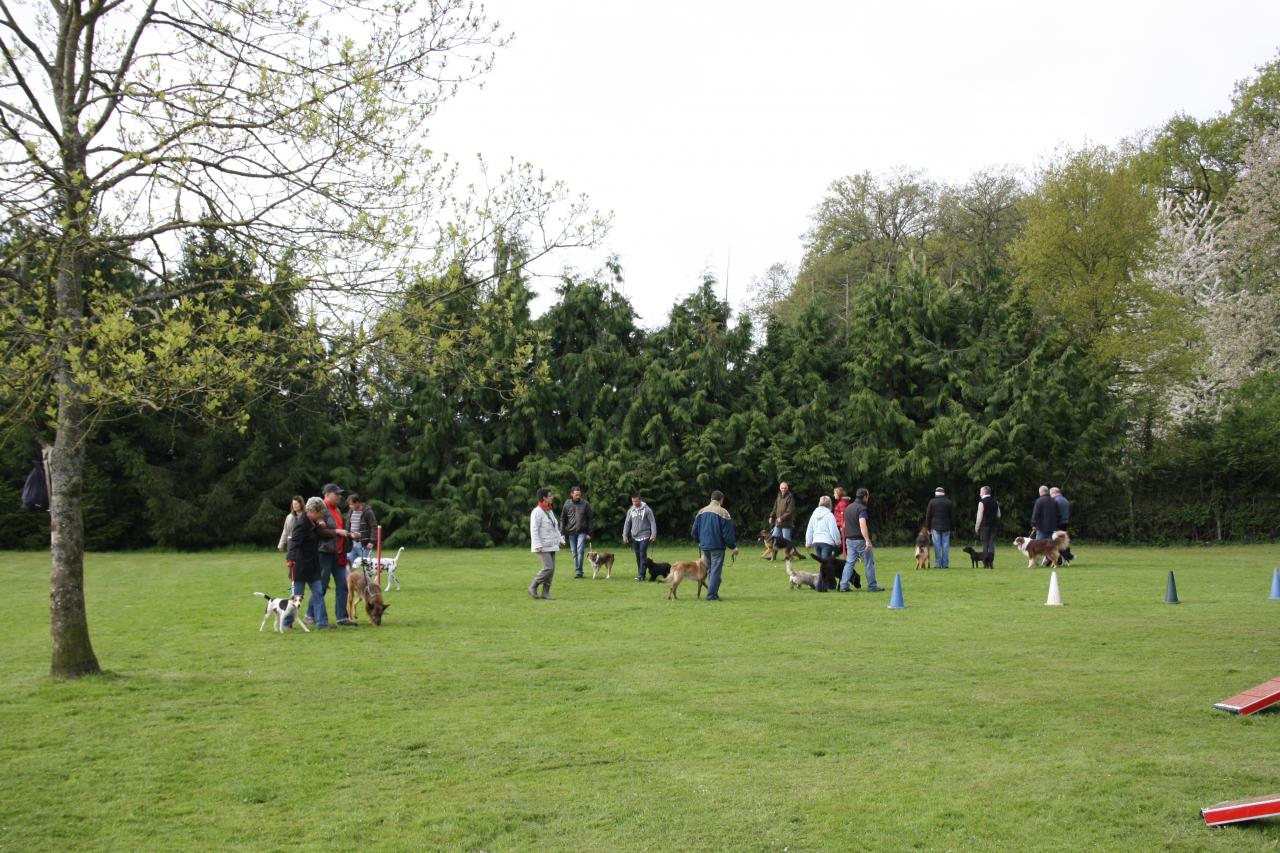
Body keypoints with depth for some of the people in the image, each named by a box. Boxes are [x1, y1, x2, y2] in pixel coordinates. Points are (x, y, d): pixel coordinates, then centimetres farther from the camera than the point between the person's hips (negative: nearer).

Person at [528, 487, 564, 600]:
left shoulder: (550, 511, 16)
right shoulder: (537, 512, -11)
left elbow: (555, 528, 25)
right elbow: (534, 530, -17)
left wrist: (560, 540, 19)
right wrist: (537, 546, -23)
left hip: (551, 546, 9)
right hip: (542, 546, -9)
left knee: (551, 569, 3)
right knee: (548, 568, -15)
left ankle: (545, 593, 7)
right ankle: (533, 587, -1)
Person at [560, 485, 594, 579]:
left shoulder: (585, 504, 1)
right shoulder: (567, 505, 3)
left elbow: (589, 519, 4)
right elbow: (562, 519, 7)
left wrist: (589, 533, 0)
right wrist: (562, 533, 2)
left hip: (582, 531, -2)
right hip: (571, 532, 2)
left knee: (580, 551, -13)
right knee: (574, 552, 6)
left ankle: (578, 571, -11)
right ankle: (577, 570, 14)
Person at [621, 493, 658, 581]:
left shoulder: (646, 510, -6)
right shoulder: (631, 511, 6)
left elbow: (653, 522, -6)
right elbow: (627, 523, 11)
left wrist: (653, 534, -15)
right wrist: (625, 535, 5)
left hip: (644, 536, -4)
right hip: (634, 537, 4)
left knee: (642, 555, -11)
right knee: (638, 556, 10)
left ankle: (642, 575, -14)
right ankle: (639, 573, 18)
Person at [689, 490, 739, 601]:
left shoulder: (701, 512, 8)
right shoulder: (723, 512, -9)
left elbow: (694, 531, 12)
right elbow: (728, 533, -11)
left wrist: (699, 542, 29)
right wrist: (733, 546, 1)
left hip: (704, 546, 6)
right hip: (717, 546, -6)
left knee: (709, 570, 17)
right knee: (716, 570, -3)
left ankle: (713, 593, 21)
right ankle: (711, 595, -7)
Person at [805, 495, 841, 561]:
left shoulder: (814, 515, 10)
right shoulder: (829, 515, -8)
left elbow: (809, 530, 15)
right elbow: (834, 530, -10)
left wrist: (808, 542, 24)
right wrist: (838, 542, 3)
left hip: (816, 542, 6)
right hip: (827, 542, -6)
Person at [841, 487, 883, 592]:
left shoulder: (848, 508, 15)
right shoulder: (862, 508, -13)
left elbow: (845, 525, 23)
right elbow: (862, 525, -25)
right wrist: (868, 541, -29)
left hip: (849, 539, 8)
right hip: (860, 540, -8)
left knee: (849, 562, 7)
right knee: (869, 563, 2)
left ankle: (843, 585, 0)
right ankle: (872, 586, 6)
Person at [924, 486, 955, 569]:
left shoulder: (932, 502, 0)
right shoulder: (949, 502, 3)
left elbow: (928, 516, 2)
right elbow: (953, 516, 5)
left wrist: (928, 528, 9)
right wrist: (951, 526, 12)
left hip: (935, 527, -1)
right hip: (946, 528, 1)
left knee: (937, 546, 2)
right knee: (945, 545, 4)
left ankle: (938, 564, 0)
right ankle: (945, 564, 2)